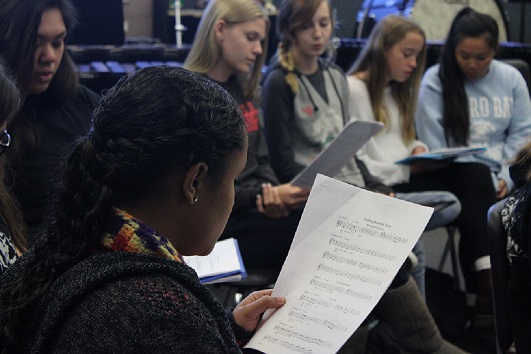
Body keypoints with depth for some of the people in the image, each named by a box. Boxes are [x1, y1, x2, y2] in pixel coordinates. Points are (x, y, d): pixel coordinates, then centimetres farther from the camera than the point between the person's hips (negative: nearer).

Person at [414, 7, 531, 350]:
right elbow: (433, 147, -6)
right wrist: (486, 183, -15)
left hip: (495, 179, 3)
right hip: (449, 177, -3)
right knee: (477, 178, -36)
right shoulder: (435, 80, 0)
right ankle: (490, 290, -43)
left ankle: (481, 300, -26)